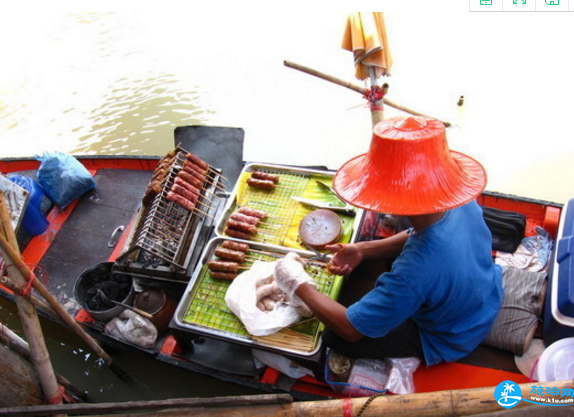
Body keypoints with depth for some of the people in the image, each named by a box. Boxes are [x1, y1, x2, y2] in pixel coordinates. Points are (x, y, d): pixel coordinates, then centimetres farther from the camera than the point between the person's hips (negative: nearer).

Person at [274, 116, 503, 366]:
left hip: (446, 342, -6)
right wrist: (362, 250, -9)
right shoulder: (464, 204, -24)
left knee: (335, 336, -1)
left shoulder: (412, 273, -45)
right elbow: (422, 236, 0)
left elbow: (350, 329, -30)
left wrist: (299, 285, -18)